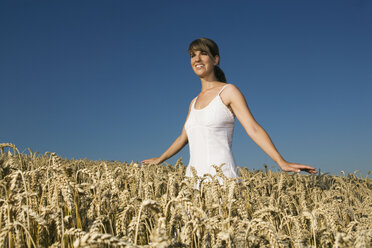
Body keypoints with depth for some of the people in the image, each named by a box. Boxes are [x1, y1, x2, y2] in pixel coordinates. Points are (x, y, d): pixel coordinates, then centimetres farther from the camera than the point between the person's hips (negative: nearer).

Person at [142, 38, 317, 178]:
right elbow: (183, 138, 30)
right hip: (194, 175, 6)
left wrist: (282, 163, -19)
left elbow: (253, 129, -8)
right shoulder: (195, 102, 18)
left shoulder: (228, 91, 0)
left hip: (221, 176, -5)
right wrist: (159, 160, 41)